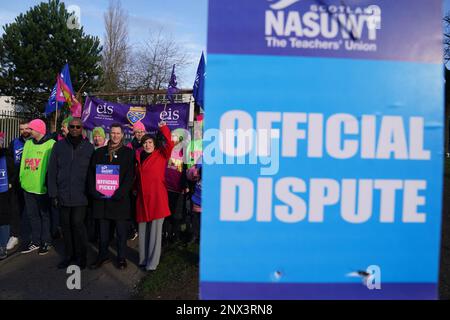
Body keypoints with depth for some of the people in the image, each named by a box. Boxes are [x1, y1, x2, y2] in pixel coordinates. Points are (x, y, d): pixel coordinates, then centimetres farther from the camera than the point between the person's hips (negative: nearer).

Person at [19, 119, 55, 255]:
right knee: (32, 215, 15)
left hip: (42, 187, -7)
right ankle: (36, 241, 27)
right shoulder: (28, 143, 10)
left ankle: (46, 242, 21)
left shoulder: (51, 144, -11)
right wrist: (22, 178, 11)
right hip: (28, 186, 7)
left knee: (45, 214, 8)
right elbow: (23, 162, 16)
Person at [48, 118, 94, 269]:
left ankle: (80, 256, 15)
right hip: (63, 195, 2)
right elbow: (52, 171, 5)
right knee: (66, 226, 10)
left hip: (80, 196, -2)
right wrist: (53, 194, 0)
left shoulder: (89, 147, 2)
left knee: (78, 224, -2)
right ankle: (69, 255, 24)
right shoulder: (59, 146, 5)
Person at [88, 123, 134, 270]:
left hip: (120, 197, -2)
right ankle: (102, 255, 24)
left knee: (121, 230, 4)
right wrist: (94, 190, -7)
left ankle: (121, 258, 16)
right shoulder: (99, 152, 13)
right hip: (101, 197, 3)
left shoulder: (128, 152, 4)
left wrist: (121, 192, -17)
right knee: (103, 229, 10)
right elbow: (91, 172, 8)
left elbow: (130, 175, -5)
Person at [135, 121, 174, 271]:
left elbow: (170, 144, -17)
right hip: (143, 198, 5)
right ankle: (143, 259, 24)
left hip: (157, 197, -4)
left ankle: (152, 262, 9)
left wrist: (163, 128, -16)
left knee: (155, 230, 0)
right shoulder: (139, 157, 13)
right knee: (143, 230, 11)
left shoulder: (161, 155, 1)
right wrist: (136, 189, 14)